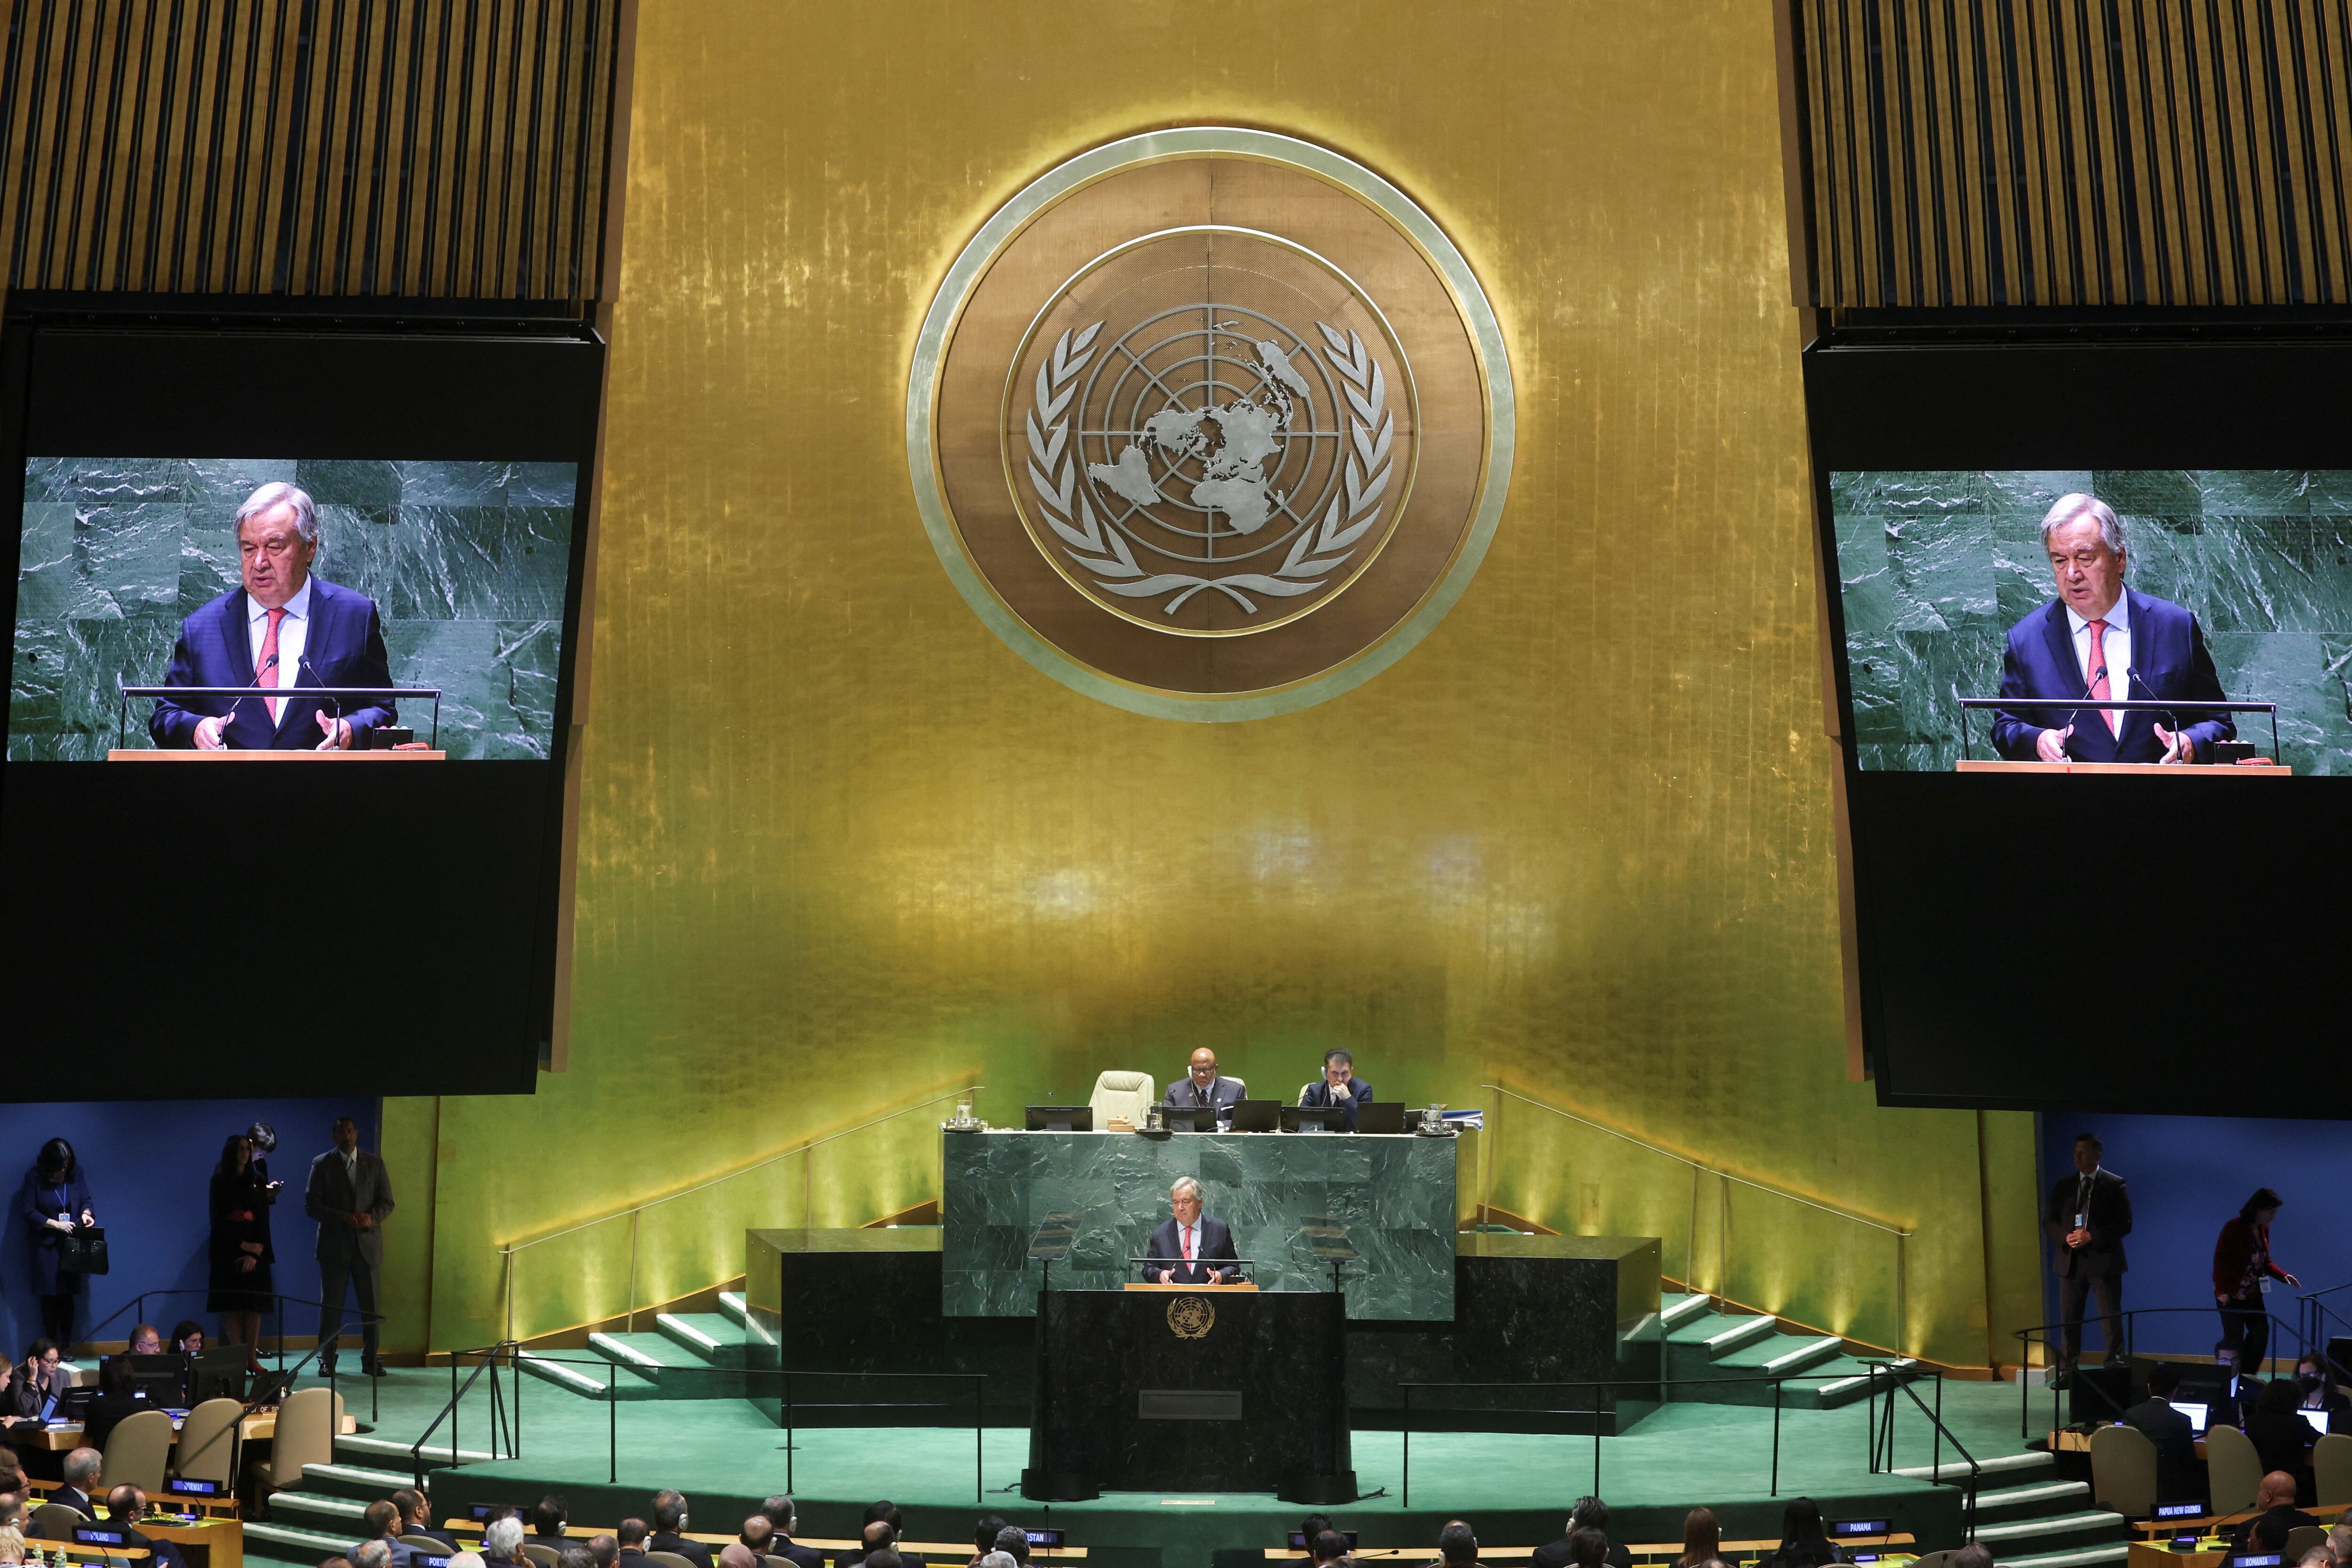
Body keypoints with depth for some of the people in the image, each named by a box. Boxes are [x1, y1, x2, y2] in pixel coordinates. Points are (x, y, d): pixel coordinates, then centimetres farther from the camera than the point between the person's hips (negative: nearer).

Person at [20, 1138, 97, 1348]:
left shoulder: (76, 1174, 0)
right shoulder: (34, 1178, -7)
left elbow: (86, 1201, 8)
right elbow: (29, 1213, -7)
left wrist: (86, 1213, -13)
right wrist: (56, 1224, -16)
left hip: (71, 1244, 2)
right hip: (46, 1245, -2)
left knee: (67, 1296, 3)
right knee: (49, 1297, 0)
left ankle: (65, 1347, 9)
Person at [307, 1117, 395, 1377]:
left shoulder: (374, 1164, 9)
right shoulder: (322, 1165, 3)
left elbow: (387, 1202, 8)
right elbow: (311, 1205, -3)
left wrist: (371, 1217, -14)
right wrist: (344, 1217, -16)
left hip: (368, 1244, 1)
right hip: (334, 1245, -1)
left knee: (371, 1305, 2)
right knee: (331, 1305, 2)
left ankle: (371, 1360, 8)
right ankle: (327, 1360, 12)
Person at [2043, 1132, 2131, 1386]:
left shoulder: (2114, 1185, -2)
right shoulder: (2064, 1185, 9)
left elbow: (2124, 1224, -7)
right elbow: (2049, 1220, 10)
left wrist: (2091, 1237, -17)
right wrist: (2066, 1237, -9)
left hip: (2104, 1261, -4)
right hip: (2070, 1261, 4)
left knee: (2111, 1320, 1)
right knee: (2068, 1319, 6)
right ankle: (2067, 1372, 12)